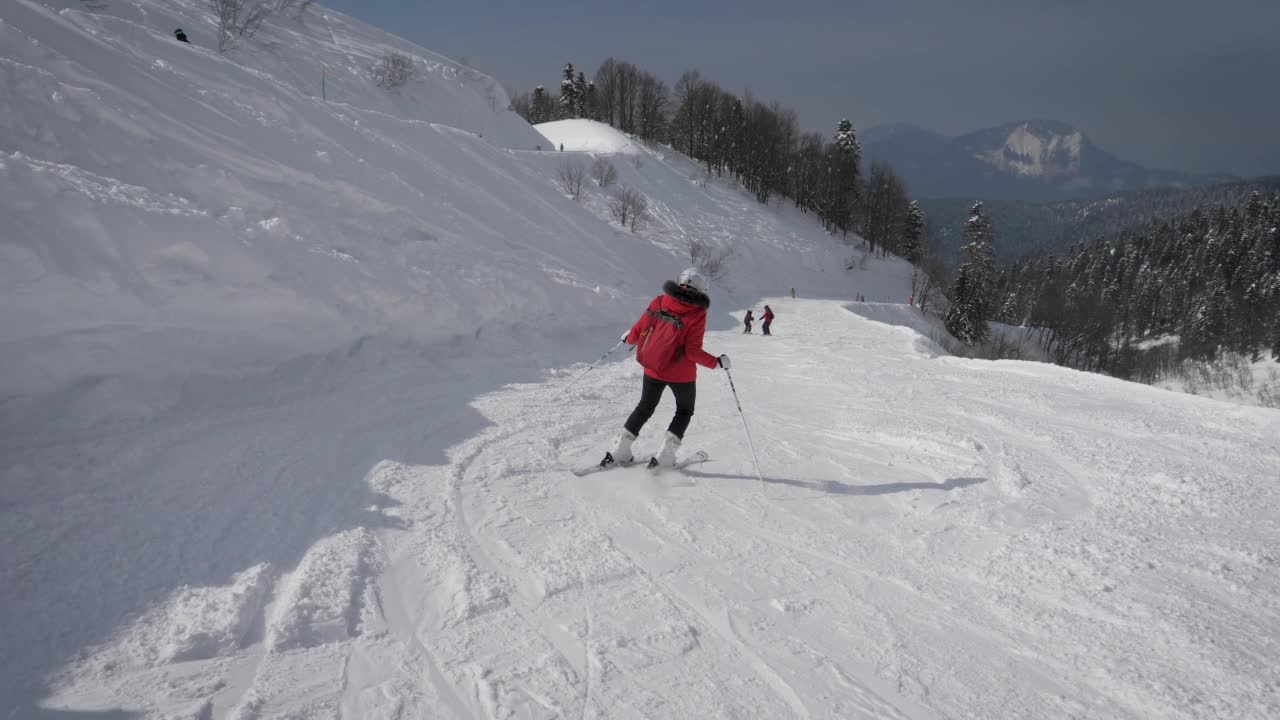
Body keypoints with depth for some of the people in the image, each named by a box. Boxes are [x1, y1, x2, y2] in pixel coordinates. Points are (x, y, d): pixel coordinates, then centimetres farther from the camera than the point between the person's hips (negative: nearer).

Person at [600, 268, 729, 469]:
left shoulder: (659, 301, -6)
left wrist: (629, 339, 19)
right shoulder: (697, 314, -16)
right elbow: (693, 351, -19)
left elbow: (639, 329, -2)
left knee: (645, 407, 23)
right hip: (681, 373, -4)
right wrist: (716, 362, -6)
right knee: (685, 411, 21)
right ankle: (664, 457, 11)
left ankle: (619, 452, 19)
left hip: (652, 368, 4)